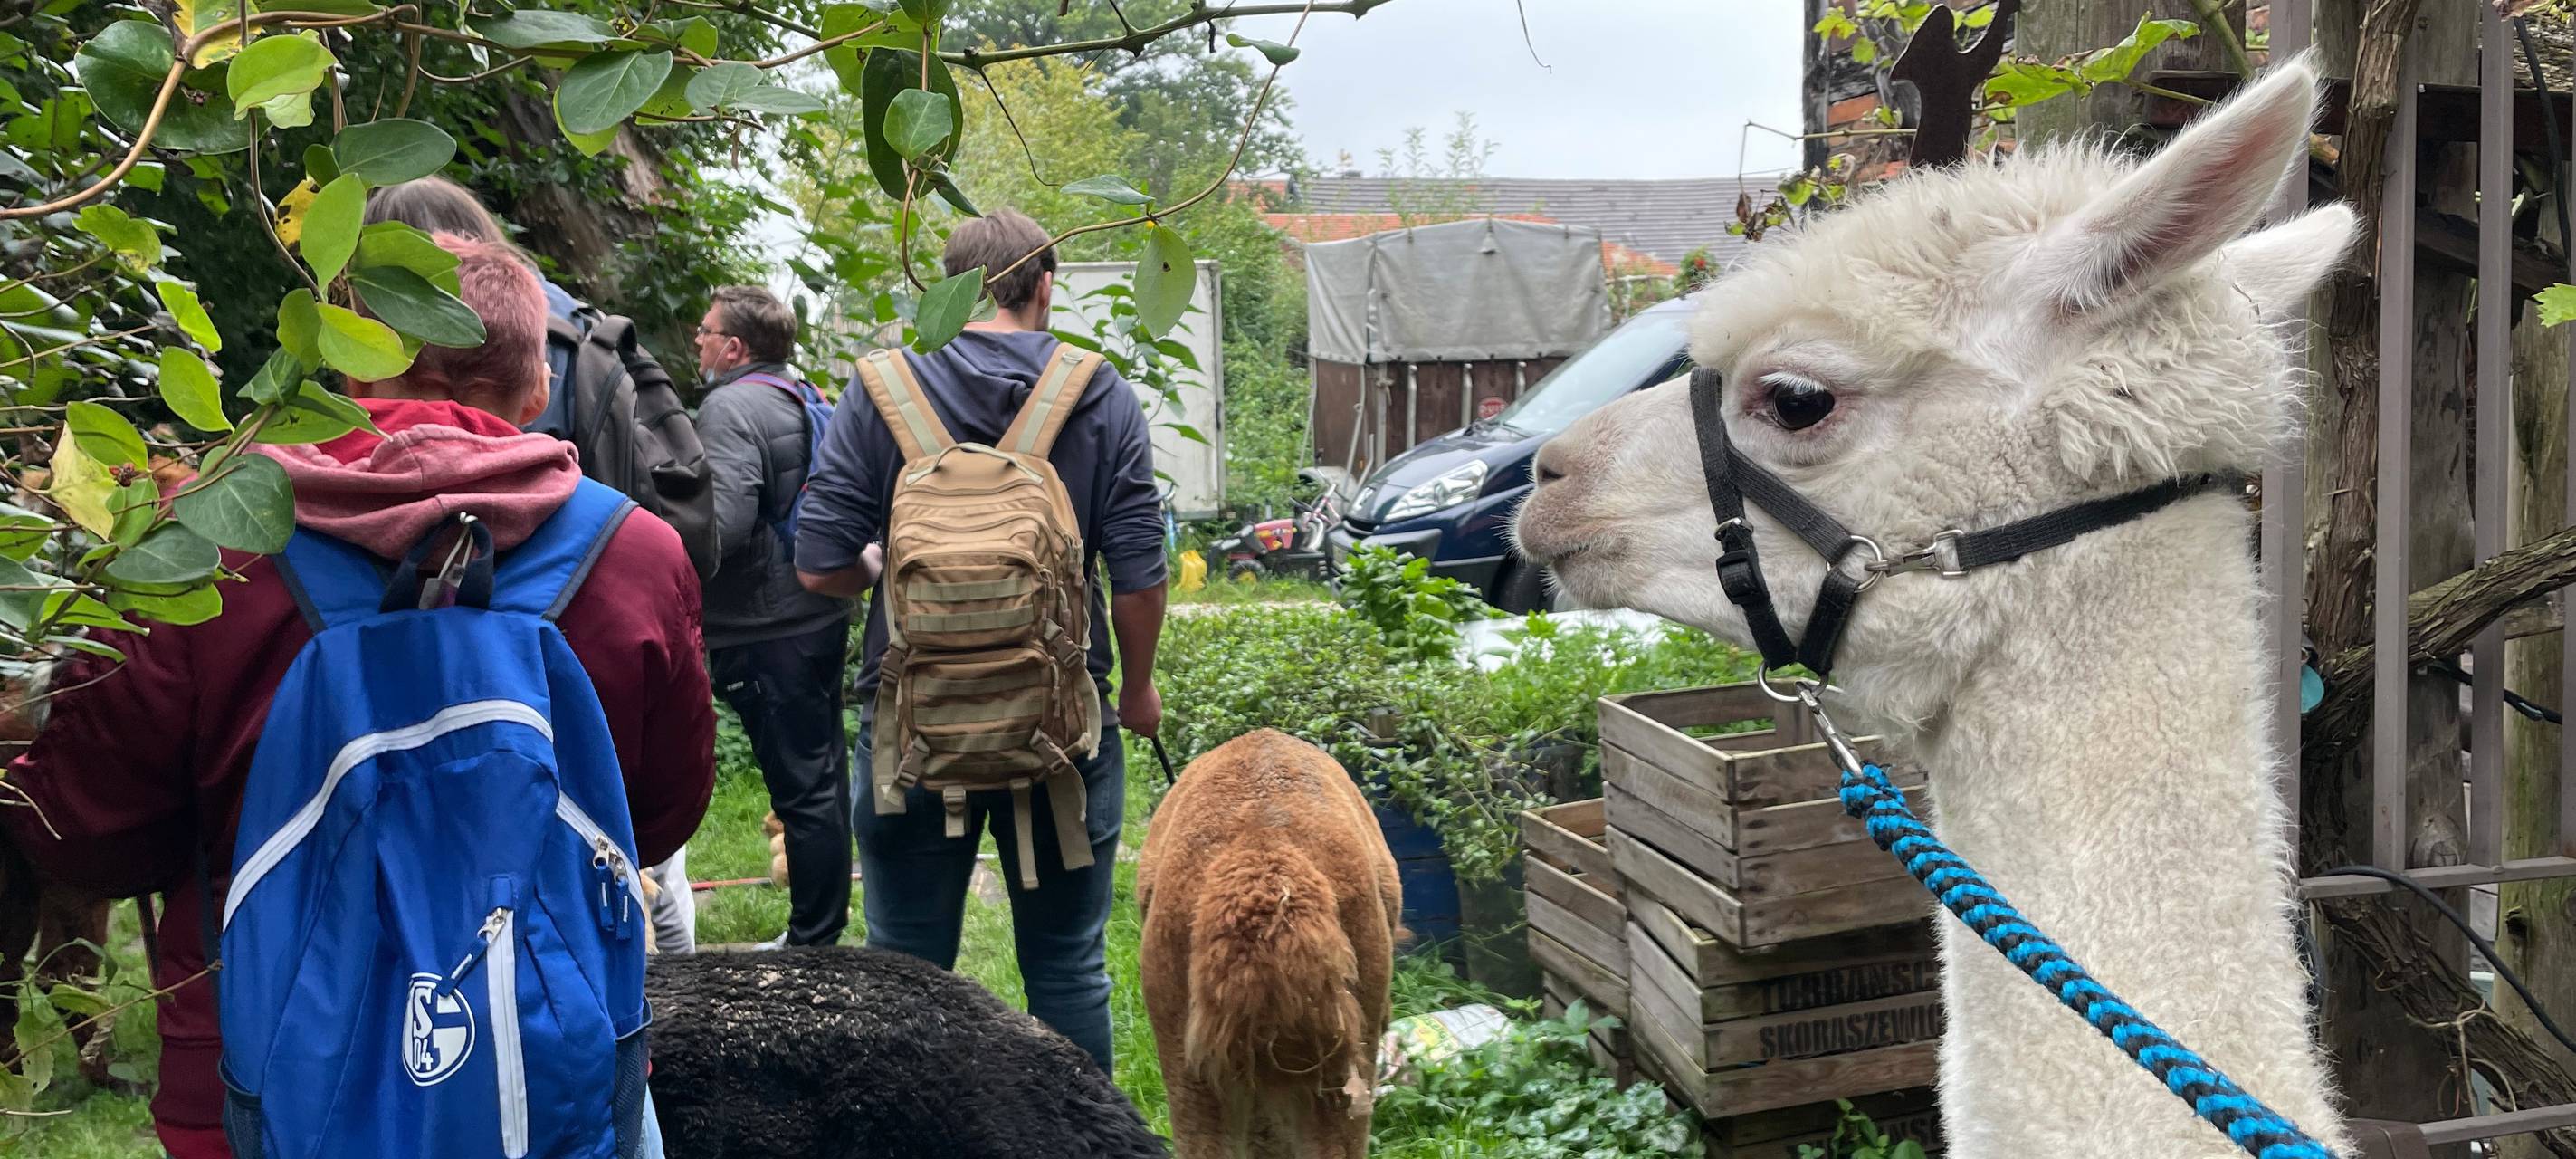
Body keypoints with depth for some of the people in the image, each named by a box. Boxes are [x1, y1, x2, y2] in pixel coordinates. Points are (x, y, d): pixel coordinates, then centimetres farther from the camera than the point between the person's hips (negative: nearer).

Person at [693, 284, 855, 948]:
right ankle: (827, 923, 29)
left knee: (801, 785, -3)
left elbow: (722, 525, -27)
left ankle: (813, 939, 6)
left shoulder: (731, 409, -16)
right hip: (821, 614, 10)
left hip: (768, 632, -10)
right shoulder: (807, 399, 13)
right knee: (823, 771, 17)